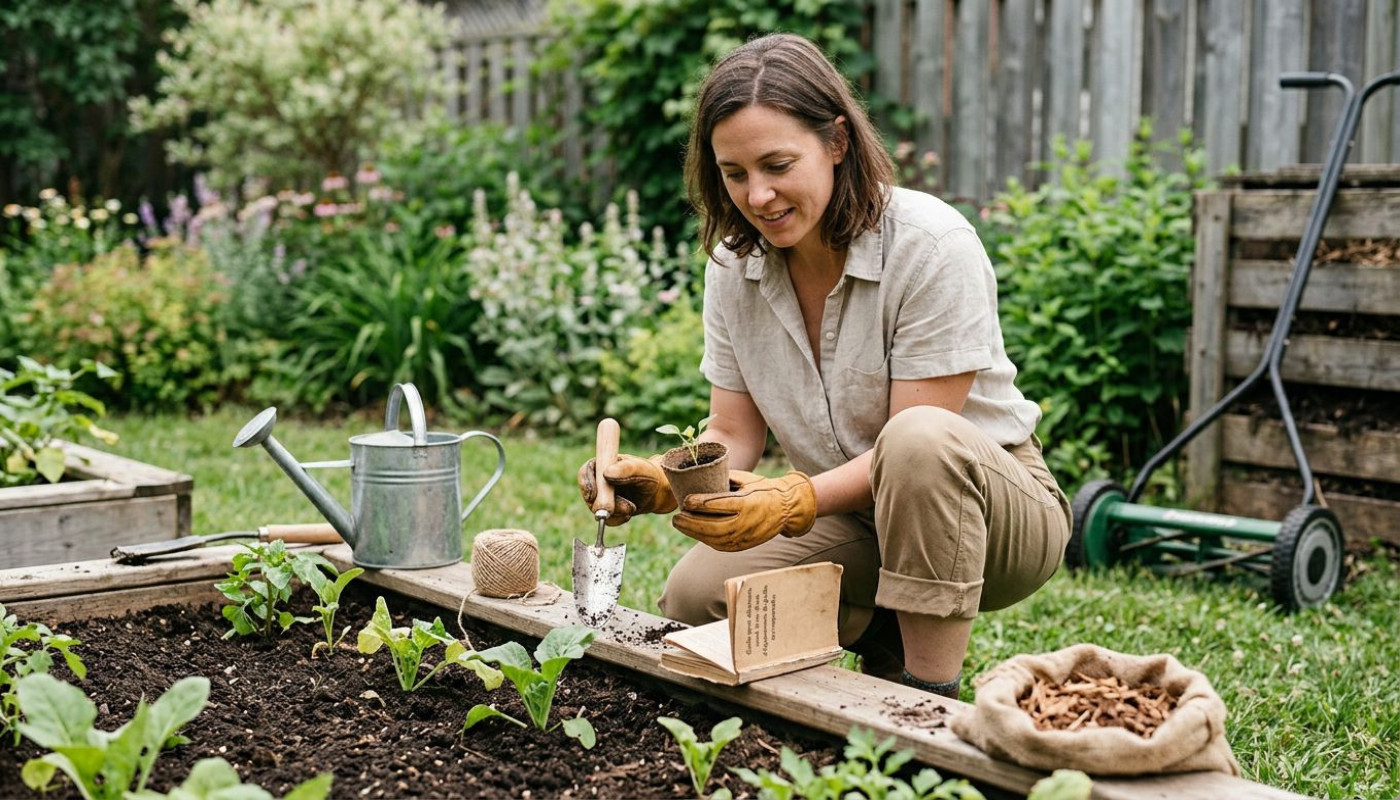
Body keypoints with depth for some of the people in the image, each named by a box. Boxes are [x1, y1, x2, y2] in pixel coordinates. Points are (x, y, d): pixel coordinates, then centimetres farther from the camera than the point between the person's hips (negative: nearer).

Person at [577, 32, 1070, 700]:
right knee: (692, 596, -17)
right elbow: (733, 436, -2)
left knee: (917, 441, -38)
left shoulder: (932, 246, -22)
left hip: (993, 505, -5)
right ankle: (884, 637, 8)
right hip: (852, 520, 5)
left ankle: (930, 694, -23)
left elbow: (918, 445, -23)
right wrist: (661, 483, -24)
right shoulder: (733, 264, -4)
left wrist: (796, 500, -38)